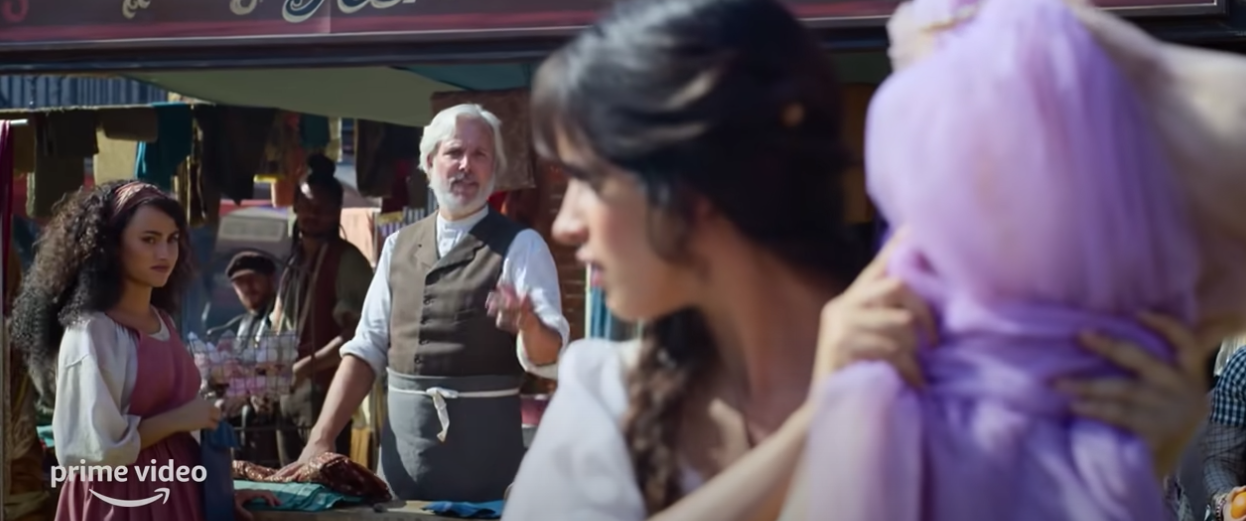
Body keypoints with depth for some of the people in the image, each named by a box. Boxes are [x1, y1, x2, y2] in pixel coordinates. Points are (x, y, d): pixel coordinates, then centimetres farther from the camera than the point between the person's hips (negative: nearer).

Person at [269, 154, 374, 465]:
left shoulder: (347, 260, -8)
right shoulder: (294, 260, 14)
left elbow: (355, 332, -16)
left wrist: (308, 366, -22)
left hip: (325, 387, -8)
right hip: (288, 389, 8)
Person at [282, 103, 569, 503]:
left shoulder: (521, 246, -5)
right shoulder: (398, 246, 10)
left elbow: (549, 358, -14)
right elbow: (367, 350, 9)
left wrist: (527, 323, -36)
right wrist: (320, 439, 1)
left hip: (481, 442, -4)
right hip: (401, 440, 4)